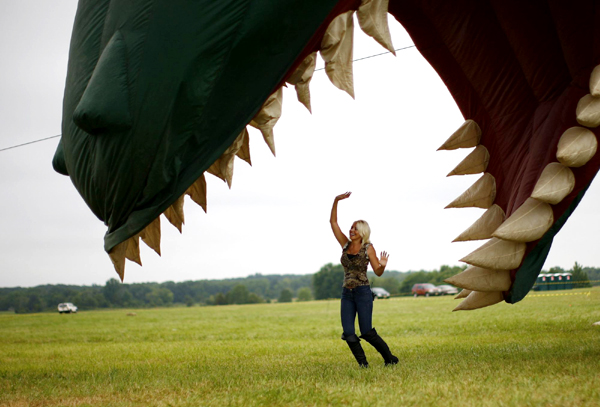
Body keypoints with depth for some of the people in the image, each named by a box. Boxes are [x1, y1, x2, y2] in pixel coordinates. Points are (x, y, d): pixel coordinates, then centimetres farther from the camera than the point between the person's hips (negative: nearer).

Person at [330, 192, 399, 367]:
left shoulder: (368, 248, -3)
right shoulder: (345, 244, 8)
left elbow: (378, 272, -2)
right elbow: (333, 221, 7)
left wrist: (383, 265, -25)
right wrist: (336, 201, -2)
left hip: (363, 293, -5)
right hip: (347, 294, 5)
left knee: (367, 332, -6)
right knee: (348, 333, -7)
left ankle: (390, 358, 12)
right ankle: (363, 365, 5)